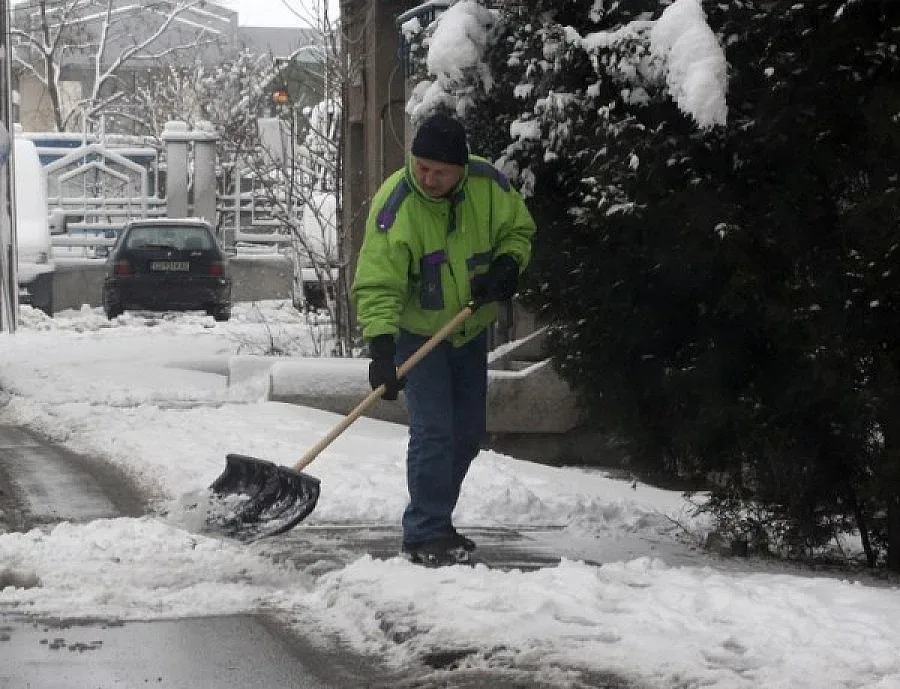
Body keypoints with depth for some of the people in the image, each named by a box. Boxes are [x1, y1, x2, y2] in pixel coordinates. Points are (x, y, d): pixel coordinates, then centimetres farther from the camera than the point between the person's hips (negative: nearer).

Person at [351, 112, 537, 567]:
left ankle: (434, 523, 27)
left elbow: (518, 228, 2)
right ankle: (425, 536, -8)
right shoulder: (394, 204, -27)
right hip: (418, 333, -5)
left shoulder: (488, 184, -15)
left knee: (468, 432, 12)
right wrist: (381, 347, -40)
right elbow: (377, 285, -30)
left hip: (470, 330, 5)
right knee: (433, 433, -15)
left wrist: (506, 265, -19)